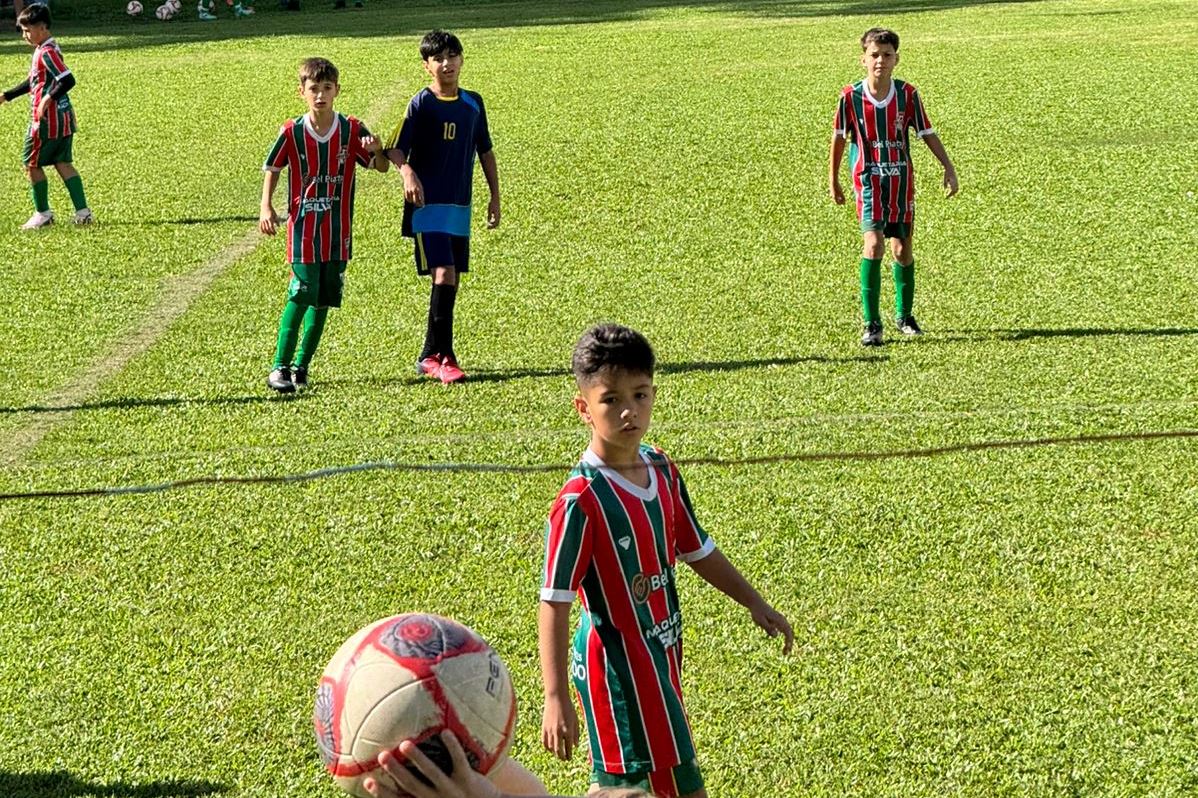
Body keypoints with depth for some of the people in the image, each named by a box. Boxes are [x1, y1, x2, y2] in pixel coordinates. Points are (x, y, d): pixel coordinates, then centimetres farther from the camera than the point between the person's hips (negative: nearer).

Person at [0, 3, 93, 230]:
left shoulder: (47, 53, -18)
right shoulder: (44, 50, 13)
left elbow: (67, 80, -26)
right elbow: (33, 82, 24)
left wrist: (48, 99, -26)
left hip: (48, 120, -9)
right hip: (64, 118, 9)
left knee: (32, 163, 4)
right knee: (62, 163, 10)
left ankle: (42, 213, 13)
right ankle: (83, 211, 5)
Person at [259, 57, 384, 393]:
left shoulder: (352, 131, -1)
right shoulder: (291, 132, -5)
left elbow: (381, 167, 3)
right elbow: (272, 169, 8)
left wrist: (376, 149, -19)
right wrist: (266, 207, -4)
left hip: (338, 232, 3)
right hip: (303, 227, -3)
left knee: (323, 300, 6)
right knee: (302, 293, -13)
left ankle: (301, 366, 18)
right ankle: (280, 368, -7)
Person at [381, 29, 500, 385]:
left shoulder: (473, 103, 9)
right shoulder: (421, 104, -7)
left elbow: (485, 151, 18)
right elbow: (395, 148, -14)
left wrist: (495, 197, 17)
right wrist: (407, 173, -34)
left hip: (459, 207, 6)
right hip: (427, 205, -6)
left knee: (451, 280, 9)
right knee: (443, 275, -16)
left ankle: (430, 356, 19)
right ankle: (443, 357, -11)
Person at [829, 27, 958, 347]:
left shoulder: (907, 94, -4)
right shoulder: (850, 96, -8)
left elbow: (927, 134, 3)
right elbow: (839, 137, 5)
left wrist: (948, 168, -5)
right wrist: (833, 180, 12)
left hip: (902, 181, 2)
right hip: (869, 180, -2)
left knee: (902, 250, 8)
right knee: (873, 245, -19)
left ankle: (904, 315, 29)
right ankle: (872, 324, -14)